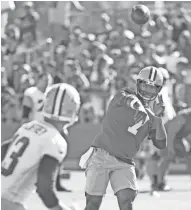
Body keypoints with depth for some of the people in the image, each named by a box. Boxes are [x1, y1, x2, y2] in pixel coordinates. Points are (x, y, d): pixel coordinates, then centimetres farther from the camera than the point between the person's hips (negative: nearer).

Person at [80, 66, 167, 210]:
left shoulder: (150, 118, 16)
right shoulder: (123, 95, 3)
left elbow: (161, 144, 9)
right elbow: (129, 99, -23)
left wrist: (158, 118, -3)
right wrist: (139, 108, -47)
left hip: (124, 164, 4)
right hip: (101, 156, -3)